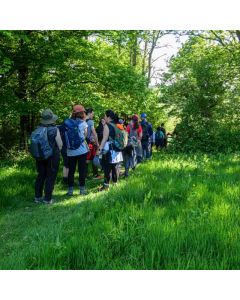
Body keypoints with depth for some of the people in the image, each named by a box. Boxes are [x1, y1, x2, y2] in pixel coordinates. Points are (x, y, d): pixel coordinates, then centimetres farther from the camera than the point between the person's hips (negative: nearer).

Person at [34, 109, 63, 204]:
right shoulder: (55, 129, -16)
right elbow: (60, 144, -12)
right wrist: (57, 151, 8)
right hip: (53, 156, -5)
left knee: (40, 176, 16)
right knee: (50, 177, 5)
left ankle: (37, 197, 23)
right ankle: (47, 199, 8)